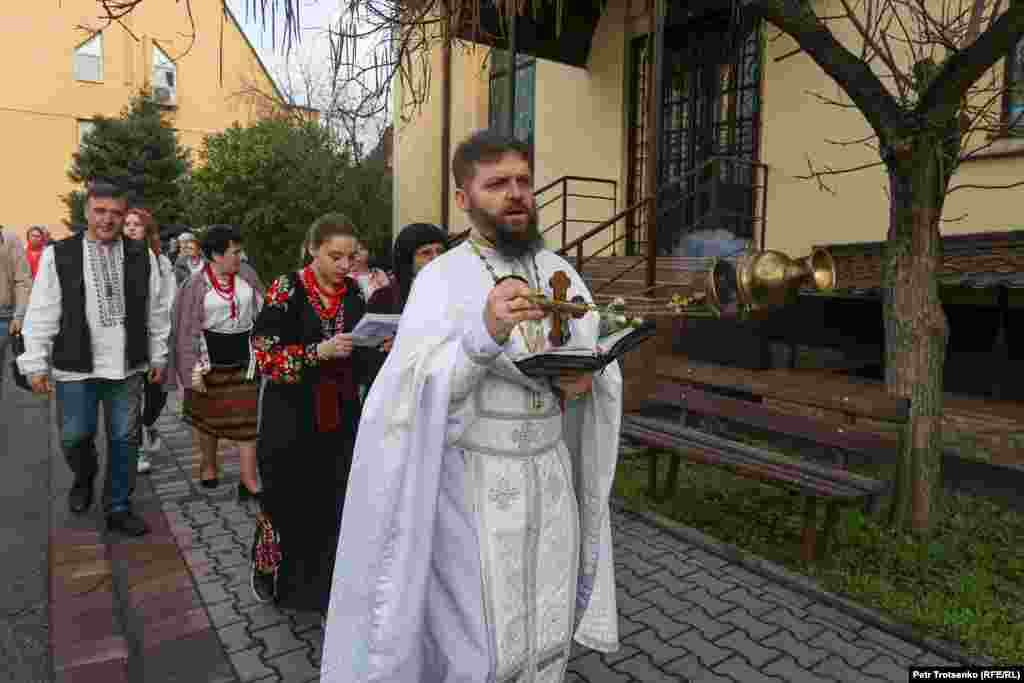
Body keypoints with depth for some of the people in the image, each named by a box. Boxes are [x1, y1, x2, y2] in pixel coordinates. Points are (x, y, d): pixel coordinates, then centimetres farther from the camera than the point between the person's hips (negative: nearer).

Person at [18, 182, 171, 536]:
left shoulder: (142, 257, 3)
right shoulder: (58, 255, -3)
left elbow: (156, 312, 7)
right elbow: (41, 314, -2)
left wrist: (158, 356, 8)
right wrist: (36, 364, -4)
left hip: (128, 368, 1)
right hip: (76, 368, -1)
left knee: (124, 440, 9)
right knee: (75, 437, 9)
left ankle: (118, 509, 24)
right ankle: (84, 478, 43)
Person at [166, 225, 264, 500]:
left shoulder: (247, 275, -2)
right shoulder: (196, 286, -11)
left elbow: (262, 313, 6)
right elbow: (188, 331, -8)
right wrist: (193, 369, -13)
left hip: (244, 359, 2)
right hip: (209, 361, -2)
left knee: (247, 417, 1)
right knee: (208, 416, 15)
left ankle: (249, 481, 5)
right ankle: (208, 465, 38)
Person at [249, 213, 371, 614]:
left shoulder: (355, 292, 3)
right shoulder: (286, 289, -9)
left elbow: (363, 351, 12)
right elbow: (265, 354, -14)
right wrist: (319, 351, -25)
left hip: (341, 416, 3)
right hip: (292, 417, -3)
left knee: (336, 504, 7)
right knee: (287, 501, 9)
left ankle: (325, 587, 26)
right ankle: (268, 570, 38)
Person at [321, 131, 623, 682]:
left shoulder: (559, 272, 5)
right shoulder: (442, 279, -12)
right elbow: (422, 390, -24)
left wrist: (584, 379, -14)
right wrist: (484, 333, -41)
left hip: (551, 470, 5)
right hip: (477, 480, -4)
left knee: (547, 629, 18)